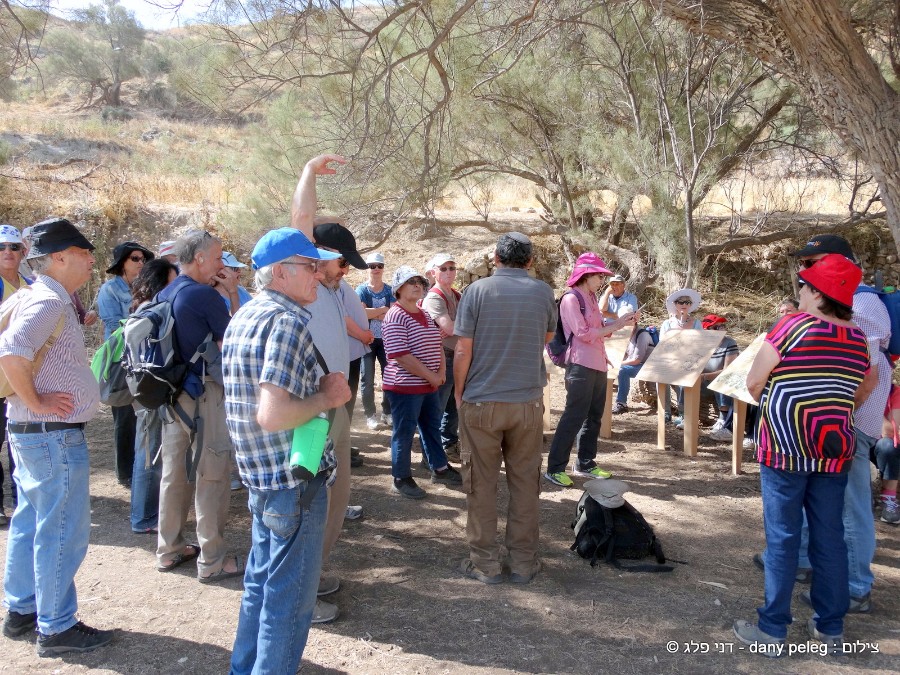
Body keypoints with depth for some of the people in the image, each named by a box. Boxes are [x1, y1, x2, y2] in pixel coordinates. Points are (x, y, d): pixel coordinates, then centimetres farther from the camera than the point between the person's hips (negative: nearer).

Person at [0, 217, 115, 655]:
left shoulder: (48, 300, 12)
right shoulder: (49, 302, -18)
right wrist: (35, 401, -22)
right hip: (55, 435, -10)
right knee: (62, 532, -1)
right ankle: (56, 629, 10)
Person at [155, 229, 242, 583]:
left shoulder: (164, 295, 9)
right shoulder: (205, 295, -15)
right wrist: (234, 296, -5)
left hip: (172, 392, 8)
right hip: (204, 393, -8)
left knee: (174, 473, 15)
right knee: (211, 477, 0)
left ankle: (170, 550, 26)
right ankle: (212, 560, 6)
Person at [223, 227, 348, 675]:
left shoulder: (244, 316, 11)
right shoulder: (288, 320, -20)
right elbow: (273, 414, -29)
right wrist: (326, 398, -15)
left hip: (262, 476, 10)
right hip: (294, 479, -10)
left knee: (263, 581, 24)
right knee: (290, 595, 5)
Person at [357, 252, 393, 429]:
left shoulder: (389, 290, 7)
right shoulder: (361, 290, -2)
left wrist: (373, 313, -14)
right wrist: (384, 310, -11)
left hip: (386, 340, 3)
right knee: (368, 379, 0)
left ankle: (387, 413, 18)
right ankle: (370, 415, 9)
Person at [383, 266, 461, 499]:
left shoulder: (425, 315, 10)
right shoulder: (395, 317, -17)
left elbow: (438, 345, 18)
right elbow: (401, 356, -24)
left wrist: (441, 372, 1)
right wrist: (431, 376, -19)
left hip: (430, 385, 9)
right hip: (405, 387, -9)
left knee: (432, 427, 19)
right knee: (404, 433, 3)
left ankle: (439, 469, 34)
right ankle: (402, 478, 17)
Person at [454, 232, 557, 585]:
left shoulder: (477, 290, -7)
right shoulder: (543, 293, 1)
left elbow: (463, 351, -9)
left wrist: (459, 396, 3)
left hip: (481, 401, -2)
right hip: (528, 401, 2)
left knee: (481, 484, 8)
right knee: (525, 483, 11)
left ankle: (485, 563, 14)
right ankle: (524, 562, 18)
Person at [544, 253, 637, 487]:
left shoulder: (590, 298, 16)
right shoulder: (571, 298, -11)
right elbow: (584, 333, -16)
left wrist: (623, 322, 6)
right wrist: (616, 325, -12)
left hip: (598, 364, 9)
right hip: (581, 365, -9)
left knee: (594, 416, 13)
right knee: (574, 416, -7)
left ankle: (585, 464, 25)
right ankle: (555, 468, -1)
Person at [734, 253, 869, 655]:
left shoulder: (794, 325, -12)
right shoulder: (859, 340, 5)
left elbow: (754, 384, -7)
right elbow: (856, 398, 16)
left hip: (785, 449, -5)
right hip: (834, 450, 5)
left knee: (783, 538, 2)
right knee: (830, 538, 13)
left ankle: (772, 631, 10)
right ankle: (831, 628, 24)